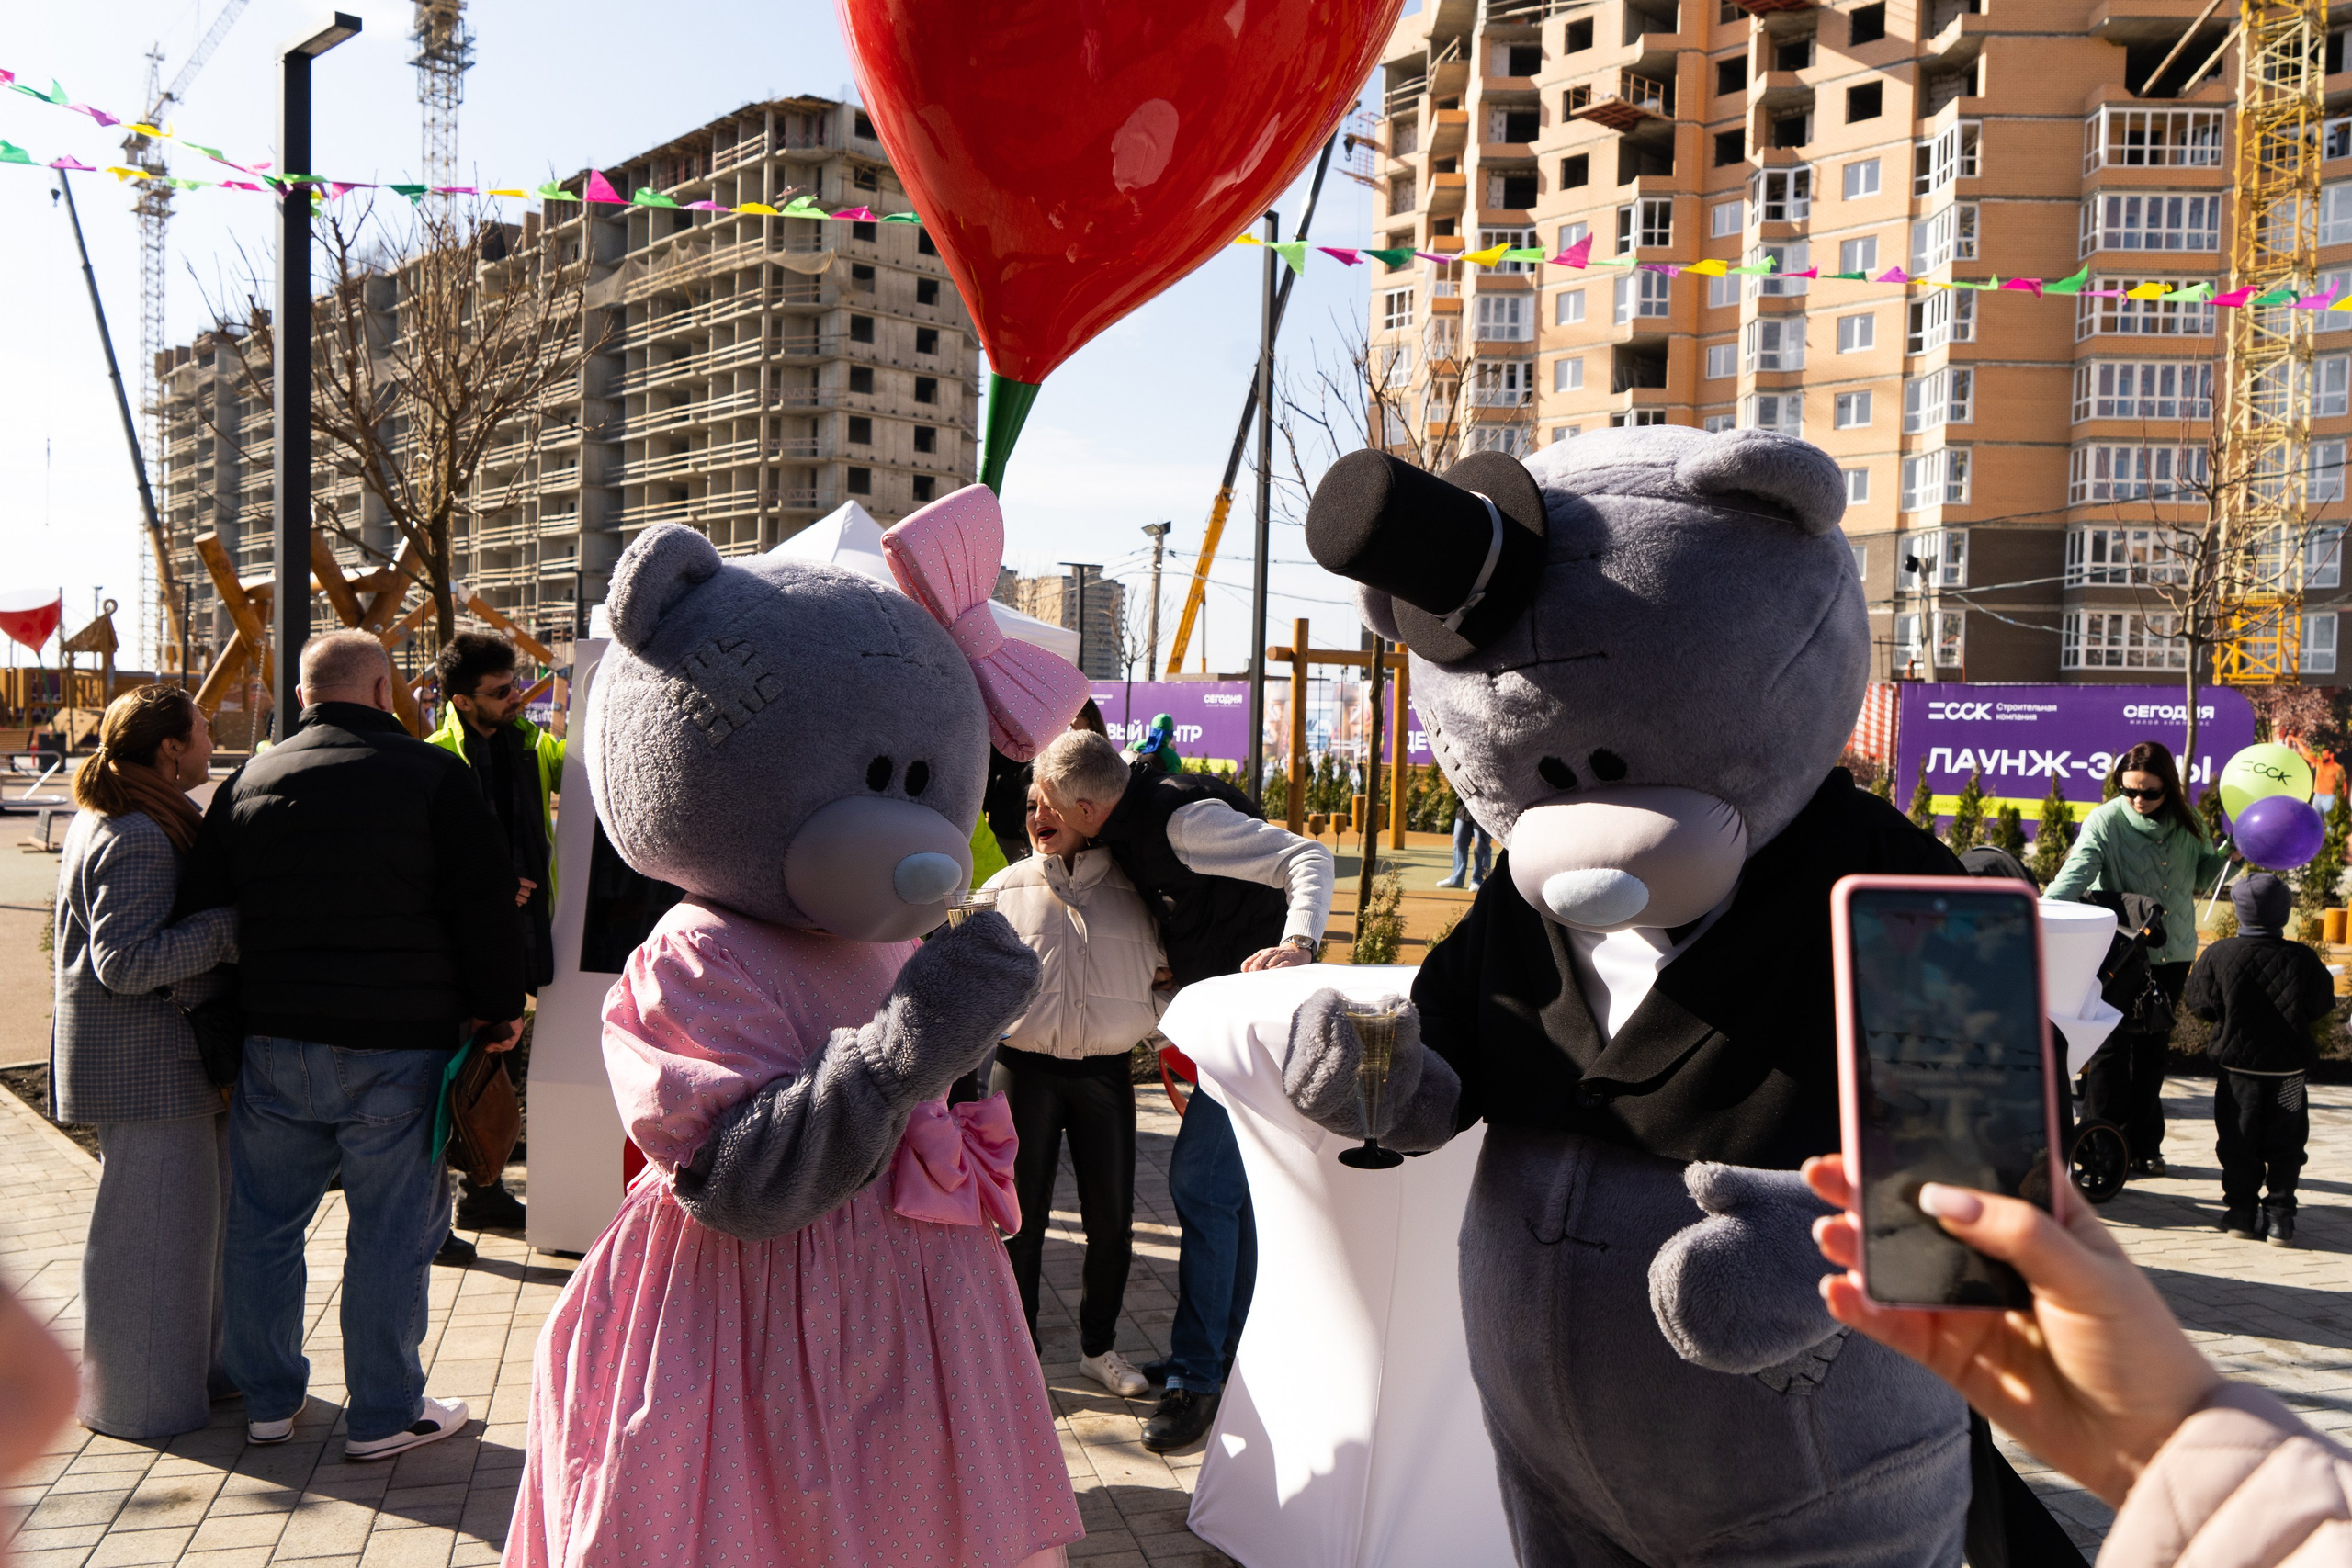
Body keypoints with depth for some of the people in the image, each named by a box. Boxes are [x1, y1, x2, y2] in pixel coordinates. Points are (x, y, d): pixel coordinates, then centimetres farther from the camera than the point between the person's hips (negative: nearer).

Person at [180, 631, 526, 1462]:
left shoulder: (245, 784, 7)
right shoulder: (433, 777, -7)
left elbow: (204, 914, 12)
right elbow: (487, 904, -9)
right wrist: (497, 1011, 2)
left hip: (272, 1042, 5)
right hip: (396, 1048, -4)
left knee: (263, 1221, 16)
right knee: (392, 1230, 4)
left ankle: (268, 1400, 28)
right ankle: (385, 1415, 12)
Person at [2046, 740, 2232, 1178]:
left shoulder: (2186, 823, 4)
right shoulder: (2106, 822, -10)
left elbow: (2199, 877, 17)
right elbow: (2075, 874, -22)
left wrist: (2229, 852, -1)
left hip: (2172, 953, 4)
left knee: (2152, 1049, 13)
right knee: (2112, 1047, -5)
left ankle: (2144, 1146, 24)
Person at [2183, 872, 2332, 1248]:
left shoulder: (2218, 955, -12)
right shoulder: (2303, 959, -10)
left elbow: (2201, 1005, -6)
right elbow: (2320, 1008, -1)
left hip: (2237, 1064, 0)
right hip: (2289, 1068, 0)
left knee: (2238, 1143, 10)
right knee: (2285, 1145, 10)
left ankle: (2241, 1211, 12)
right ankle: (2279, 1216, 9)